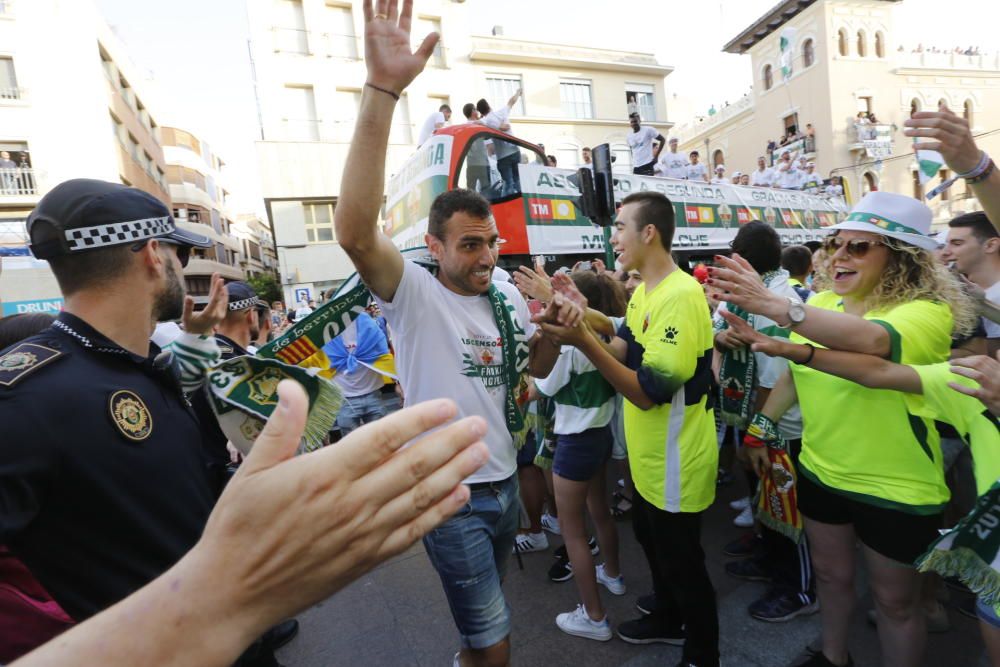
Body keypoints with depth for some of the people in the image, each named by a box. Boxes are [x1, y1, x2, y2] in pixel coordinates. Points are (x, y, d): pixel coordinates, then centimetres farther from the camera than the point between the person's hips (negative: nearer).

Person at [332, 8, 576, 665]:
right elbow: (355, 231, -37)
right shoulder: (415, 294, -18)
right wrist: (382, 90, -42)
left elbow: (537, 365, 11)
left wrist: (557, 325, -11)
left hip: (504, 481, 7)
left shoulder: (507, 296, 1)